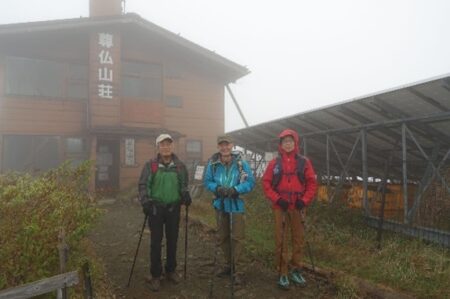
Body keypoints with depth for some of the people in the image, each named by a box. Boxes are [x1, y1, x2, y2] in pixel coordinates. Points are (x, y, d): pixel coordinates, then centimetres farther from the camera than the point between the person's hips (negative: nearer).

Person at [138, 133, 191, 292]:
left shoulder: (180, 166, 4)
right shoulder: (150, 165, -3)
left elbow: (184, 184, 13)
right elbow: (143, 185, -3)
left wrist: (185, 194, -7)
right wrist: (145, 201, -16)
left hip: (173, 208, 2)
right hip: (156, 208, -2)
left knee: (172, 240, 12)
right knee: (156, 242, 5)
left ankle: (171, 271, 30)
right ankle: (155, 275, 19)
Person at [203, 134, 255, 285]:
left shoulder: (241, 163, -13)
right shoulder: (212, 163, -8)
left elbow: (250, 182, -13)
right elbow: (207, 181, -3)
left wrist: (235, 190, -26)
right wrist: (217, 188, -22)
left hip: (237, 204, -3)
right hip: (220, 203, 3)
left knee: (237, 237, -2)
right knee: (222, 236, 16)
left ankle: (237, 269, 12)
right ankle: (228, 264, 35)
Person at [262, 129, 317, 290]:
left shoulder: (304, 162, 2)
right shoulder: (274, 163, 1)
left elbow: (312, 183, 3)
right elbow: (266, 183, 0)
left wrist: (304, 200, -9)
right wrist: (277, 199, -11)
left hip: (298, 207, 1)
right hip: (280, 207, -1)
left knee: (298, 239, 10)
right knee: (281, 240, 4)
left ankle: (295, 270, 27)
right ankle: (282, 274, 16)